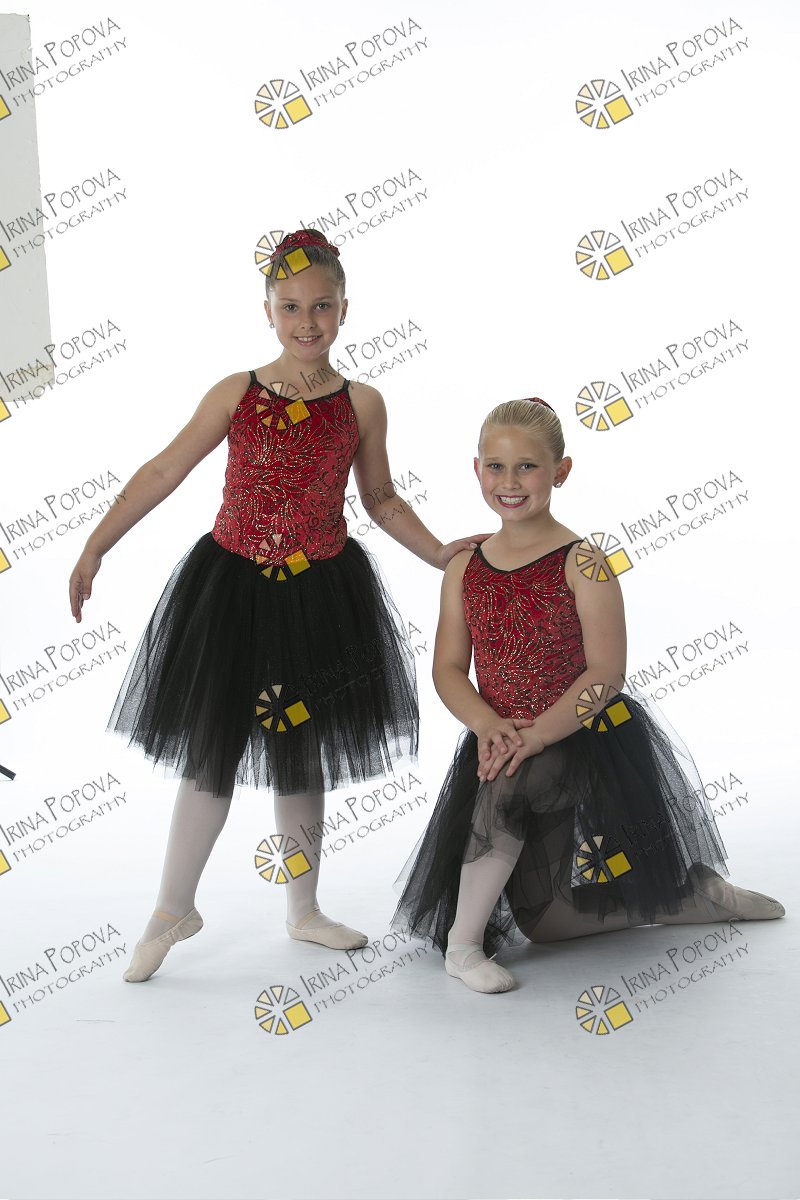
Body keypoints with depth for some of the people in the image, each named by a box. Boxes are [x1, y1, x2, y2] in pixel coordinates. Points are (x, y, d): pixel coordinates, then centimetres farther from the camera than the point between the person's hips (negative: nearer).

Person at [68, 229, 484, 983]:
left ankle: (303, 912, 30)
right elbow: (163, 473, -2)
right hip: (232, 589, -1)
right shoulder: (237, 395, -5)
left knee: (302, 758, 13)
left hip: (322, 595, 1)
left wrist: (443, 555, 0)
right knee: (211, 752, 5)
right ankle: (173, 910, 23)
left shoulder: (362, 404, -2)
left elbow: (380, 501, 9)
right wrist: (95, 547, -6)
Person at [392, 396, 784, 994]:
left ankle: (465, 941, -15)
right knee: (541, 920, 9)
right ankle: (697, 897, 29)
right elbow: (448, 668, 0)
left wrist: (535, 736, -28)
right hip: (503, 745, 6)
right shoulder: (465, 566, 2)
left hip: (583, 741, -6)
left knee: (507, 786, -38)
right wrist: (488, 725, -20)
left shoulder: (582, 563, -13)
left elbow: (605, 673, -18)